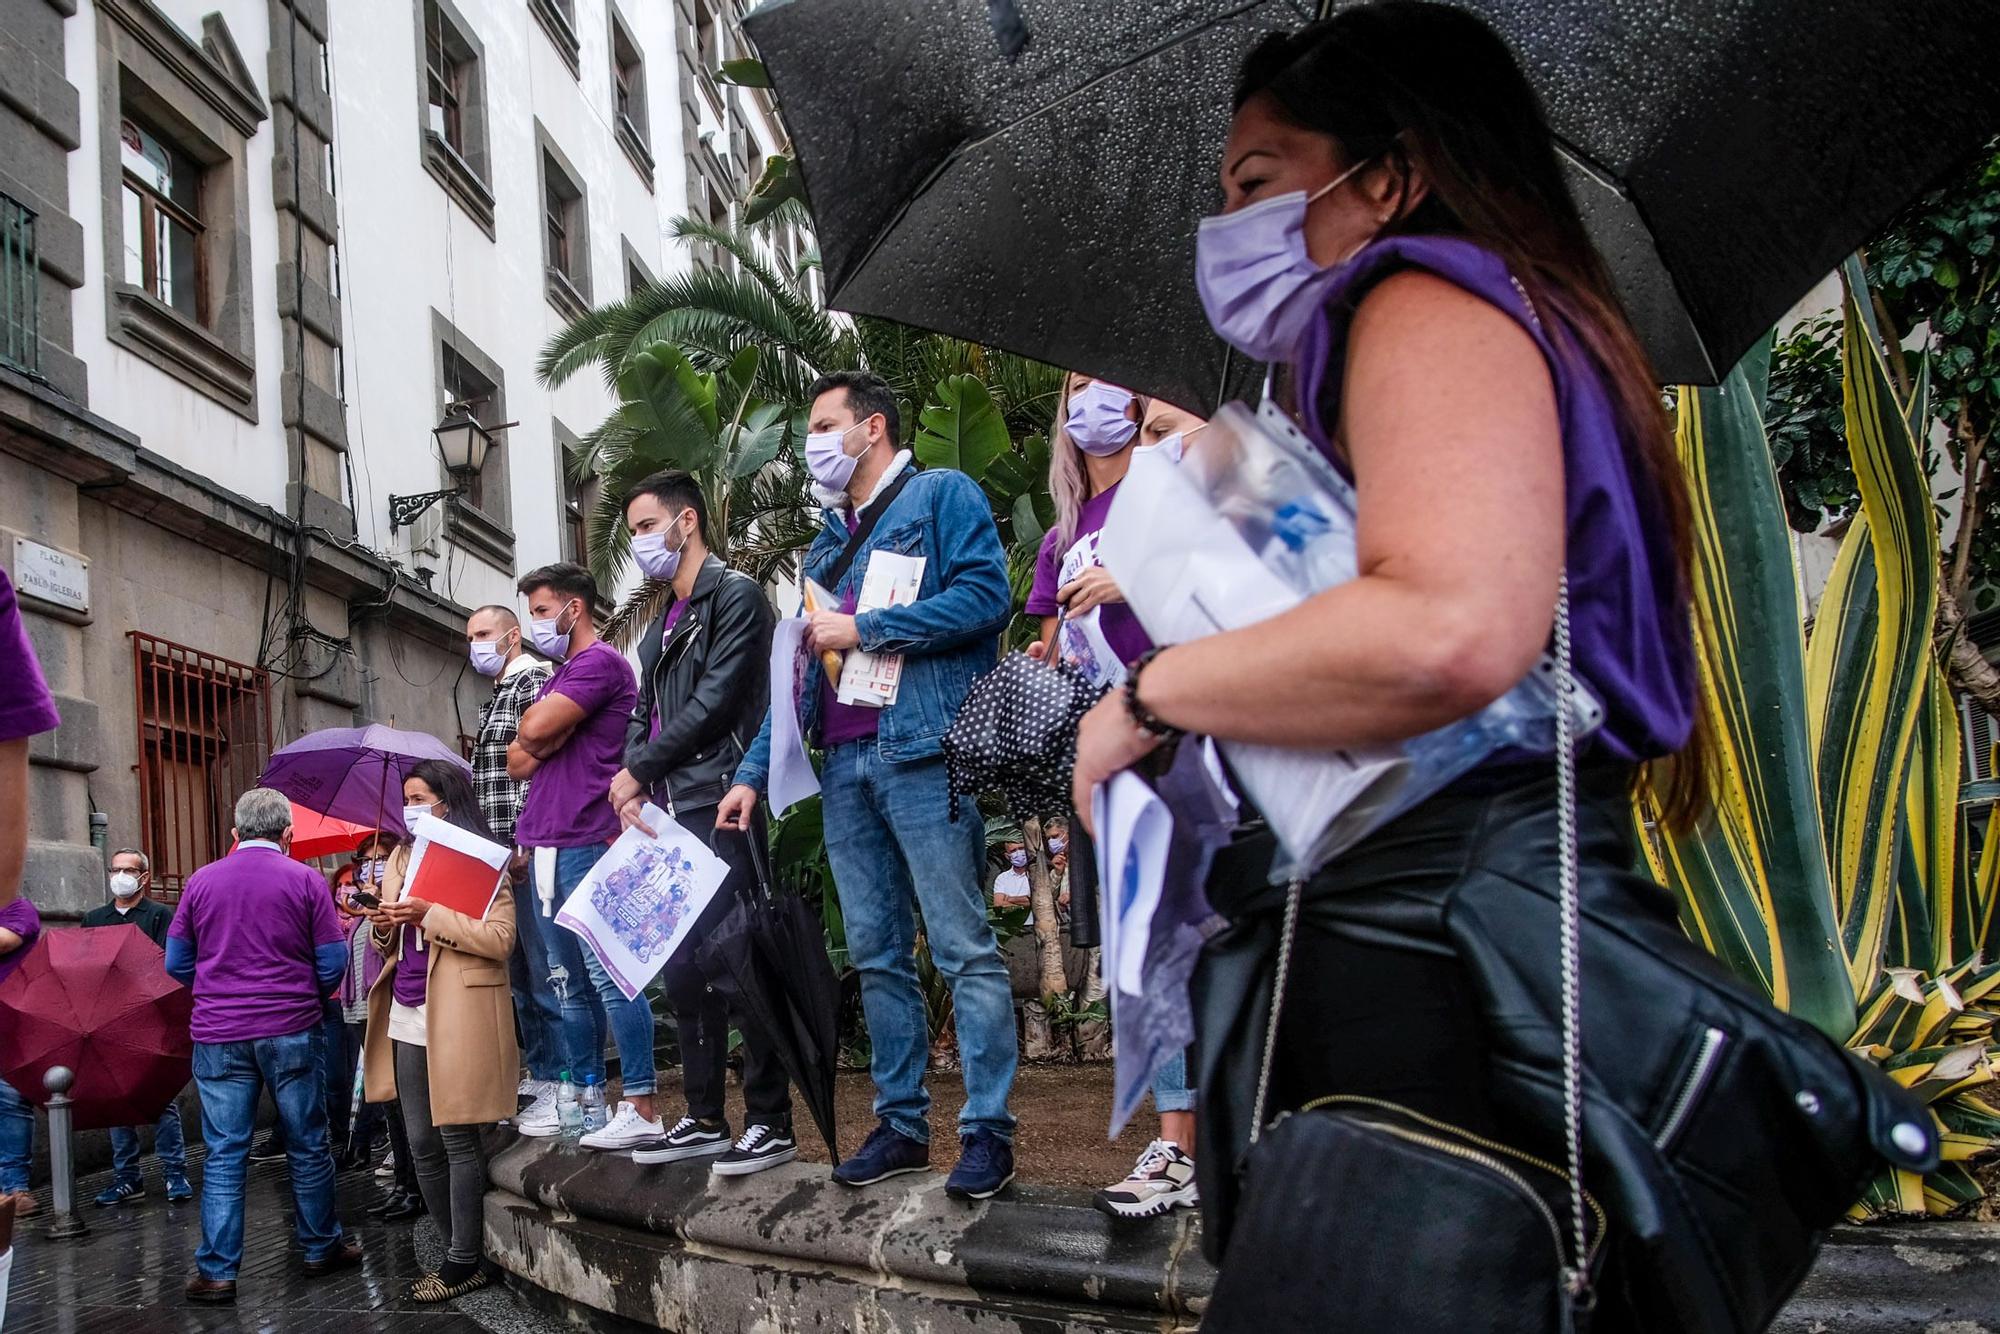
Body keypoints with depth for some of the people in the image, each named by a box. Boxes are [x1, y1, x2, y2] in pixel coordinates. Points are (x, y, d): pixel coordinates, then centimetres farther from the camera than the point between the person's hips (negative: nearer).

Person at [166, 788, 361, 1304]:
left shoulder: (201, 881, 3)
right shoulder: (305, 880, -4)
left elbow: (177, 962, 7)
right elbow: (333, 962, -3)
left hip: (217, 1035, 2)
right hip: (290, 1031, -2)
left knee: (224, 1153, 5)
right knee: (308, 1146, 10)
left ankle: (217, 1271, 5)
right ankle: (321, 1248, 22)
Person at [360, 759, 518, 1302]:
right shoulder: (401, 859, 16)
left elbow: (500, 939, -15)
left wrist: (431, 915, -20)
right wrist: (382, 927, -1)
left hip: (456, 1016, -7)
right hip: (407, 1016, 7)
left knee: (456, 1140, -2)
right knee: (421, 1144, 10)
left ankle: (464, 1262, 7)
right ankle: (457, 1253, 20)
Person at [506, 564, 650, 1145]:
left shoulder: (600, 661, -6)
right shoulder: (560, 676, 23)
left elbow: (534, 729, -17)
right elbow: (519, 760, 18)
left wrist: (535, 728, 5)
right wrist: (545, 736, -1)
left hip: (587, 841, -10)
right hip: (548, 845, 10)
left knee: (608, 974, -11)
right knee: (571, 981, 12)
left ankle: (641, 1108, -11)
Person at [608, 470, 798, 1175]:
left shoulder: (734, 594, -4)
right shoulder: (663, 626, 23)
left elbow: (716, 700, -13)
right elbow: (644, 716, 20)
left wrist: (638, 769, -7)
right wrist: (631, 791, 1)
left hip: (720, 809, -9)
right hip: (668, 817, 9)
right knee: (684, 969, 10)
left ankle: (771, 1124, -4)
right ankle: (703, 1120, 17)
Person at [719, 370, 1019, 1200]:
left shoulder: (943, 496, 3)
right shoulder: (828, 544, 24)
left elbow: (984, 596, -12)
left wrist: (864, 629, -10)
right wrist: (753, 773, 15)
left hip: (924, 754, -7)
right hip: (845, 766, 8)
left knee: (964, 949, -7)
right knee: (875, 956, 8)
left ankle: (988, 1132, -4)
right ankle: (901, 1124, 16)